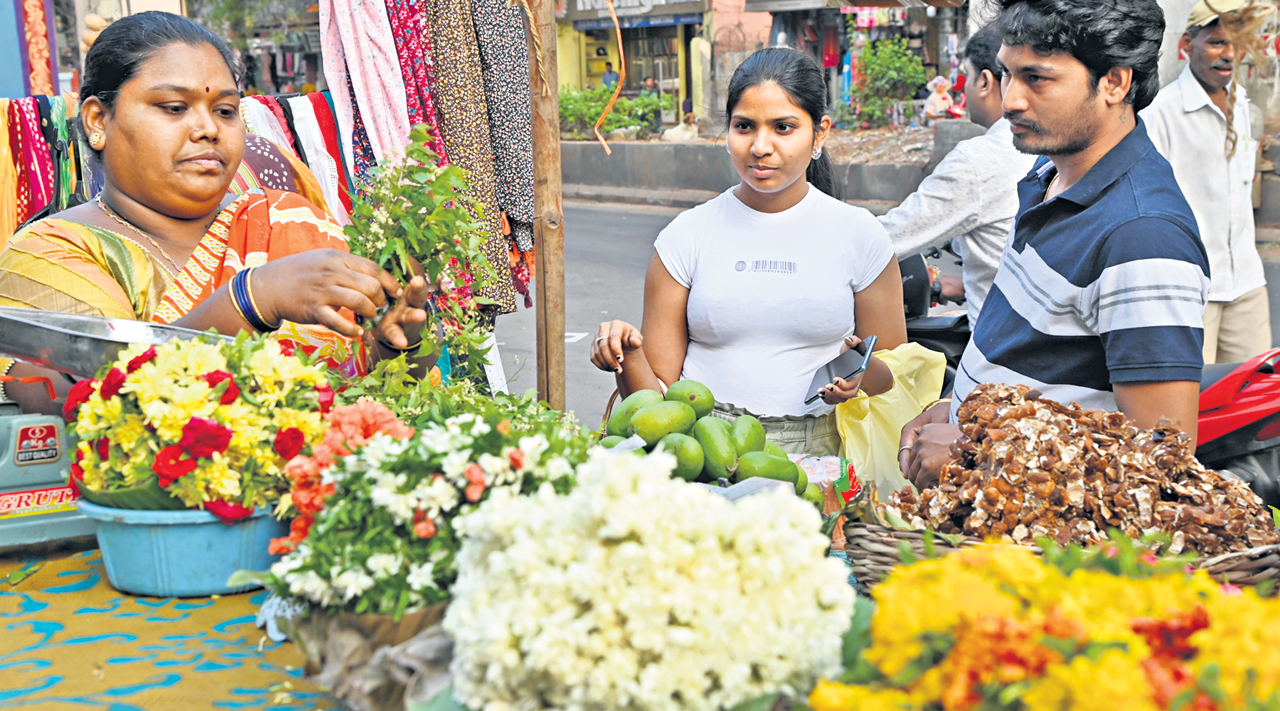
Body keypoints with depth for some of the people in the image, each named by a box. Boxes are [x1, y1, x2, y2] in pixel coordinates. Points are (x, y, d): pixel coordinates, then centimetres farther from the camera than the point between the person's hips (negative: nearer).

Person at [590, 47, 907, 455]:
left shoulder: (858, 235, 8)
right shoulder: (686, 237, 8)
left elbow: (896, 381, 14)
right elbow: (657, 398, 8)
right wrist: (626, 358, -13)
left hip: (819, 448, 0)